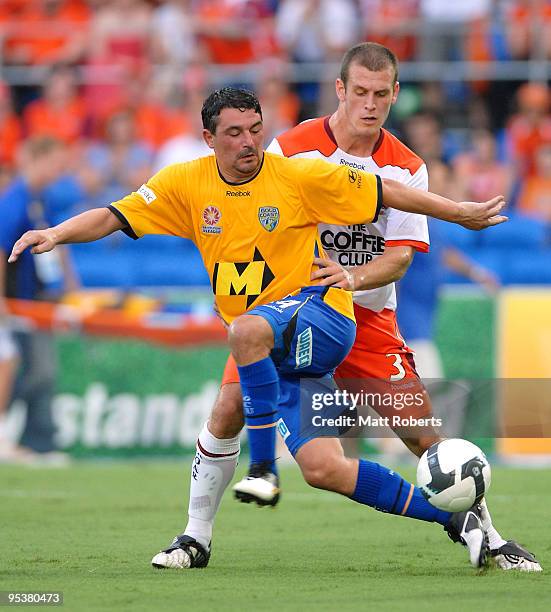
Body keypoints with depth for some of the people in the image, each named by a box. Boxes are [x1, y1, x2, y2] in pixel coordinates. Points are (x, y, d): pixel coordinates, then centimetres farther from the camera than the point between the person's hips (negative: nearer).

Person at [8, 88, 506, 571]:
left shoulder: (299, 177, -6)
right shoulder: (185, 184, 2)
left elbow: (385, 192, 1)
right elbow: (112, 218, 0)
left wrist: (461, 213, 4)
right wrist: (56, 234, -17)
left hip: (321, 317, -4)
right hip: (270, 349, 4)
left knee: (246, 329, -37)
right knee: (321, 468, -7)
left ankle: (264, 465, -27)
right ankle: (454, 515, 7)